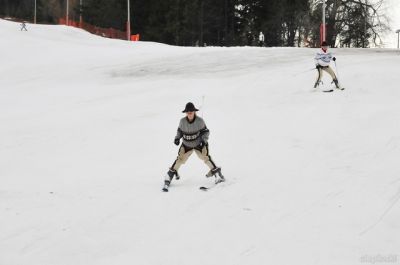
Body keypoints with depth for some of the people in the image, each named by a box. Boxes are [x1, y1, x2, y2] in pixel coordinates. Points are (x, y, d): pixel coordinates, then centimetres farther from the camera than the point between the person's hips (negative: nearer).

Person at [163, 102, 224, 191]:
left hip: (199, 144, -2)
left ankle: (218, 175, -5)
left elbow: (205, 131, -7)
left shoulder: (199, 121, -18)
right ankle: (171, 173, 10)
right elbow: (180, 131, 4)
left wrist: (204, 140, -22)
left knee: (205, 157, -14)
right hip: (186, 145, 2)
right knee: (180, 159, -9)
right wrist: (177, 138, -12)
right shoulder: (182, 121, -13)